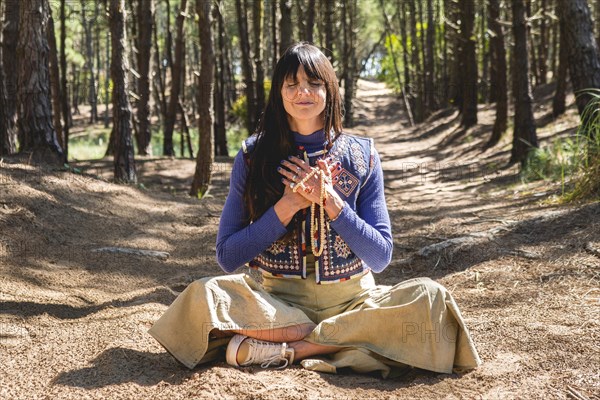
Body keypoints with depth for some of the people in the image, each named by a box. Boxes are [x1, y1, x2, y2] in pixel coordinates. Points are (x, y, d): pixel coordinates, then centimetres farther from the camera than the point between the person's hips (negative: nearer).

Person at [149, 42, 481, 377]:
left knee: (429, 298, -28)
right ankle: (337, 341, -21)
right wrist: (288, 205, -13)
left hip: (351, 302, 1)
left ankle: (287, 349, -25)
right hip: (277, 302, -1)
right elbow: (227, 257, -2)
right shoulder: (253, 155, 2)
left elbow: (380, 258, -1)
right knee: (204, 295, -30)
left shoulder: (362, 155, 4)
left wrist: (330, 201, -13)